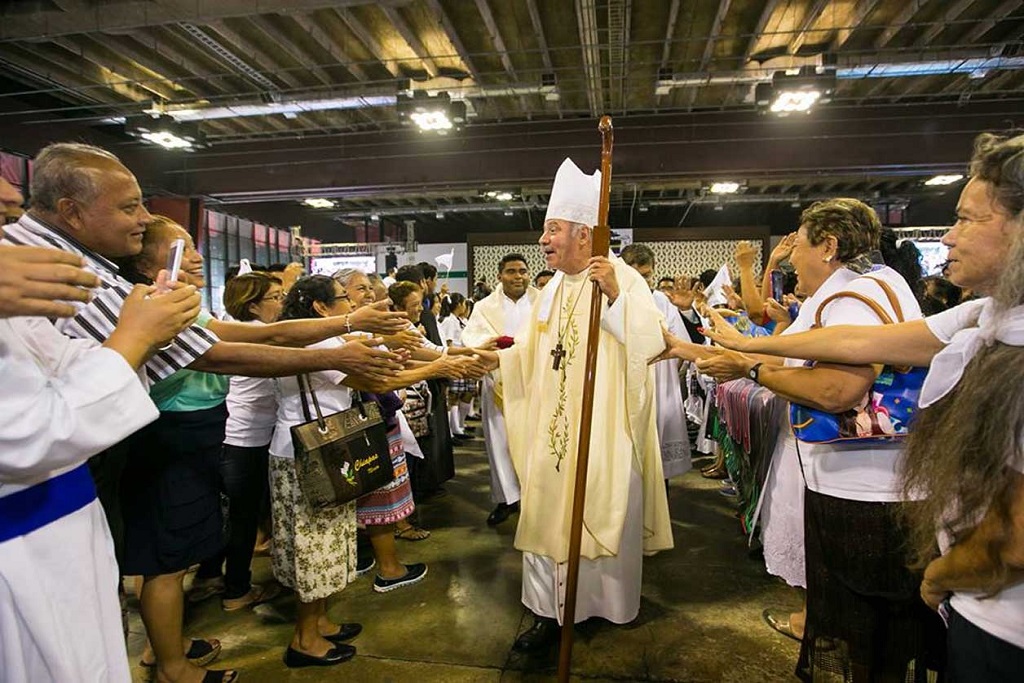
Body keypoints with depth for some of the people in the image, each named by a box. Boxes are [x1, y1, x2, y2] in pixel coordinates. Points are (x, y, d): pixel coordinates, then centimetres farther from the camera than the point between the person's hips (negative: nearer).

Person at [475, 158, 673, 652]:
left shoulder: (623, 278, -8)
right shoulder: (551, 290, 11)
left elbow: (649, 343, -19)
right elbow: (532, 354, 14)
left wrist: (615, 296, -29)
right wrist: (496, 358, -1)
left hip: (605, 428, -6)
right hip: (553, 428, 6)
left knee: (602, 512, 7)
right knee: (546, 510, 7)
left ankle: (612, 604, 30)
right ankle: (549, 610, 21)